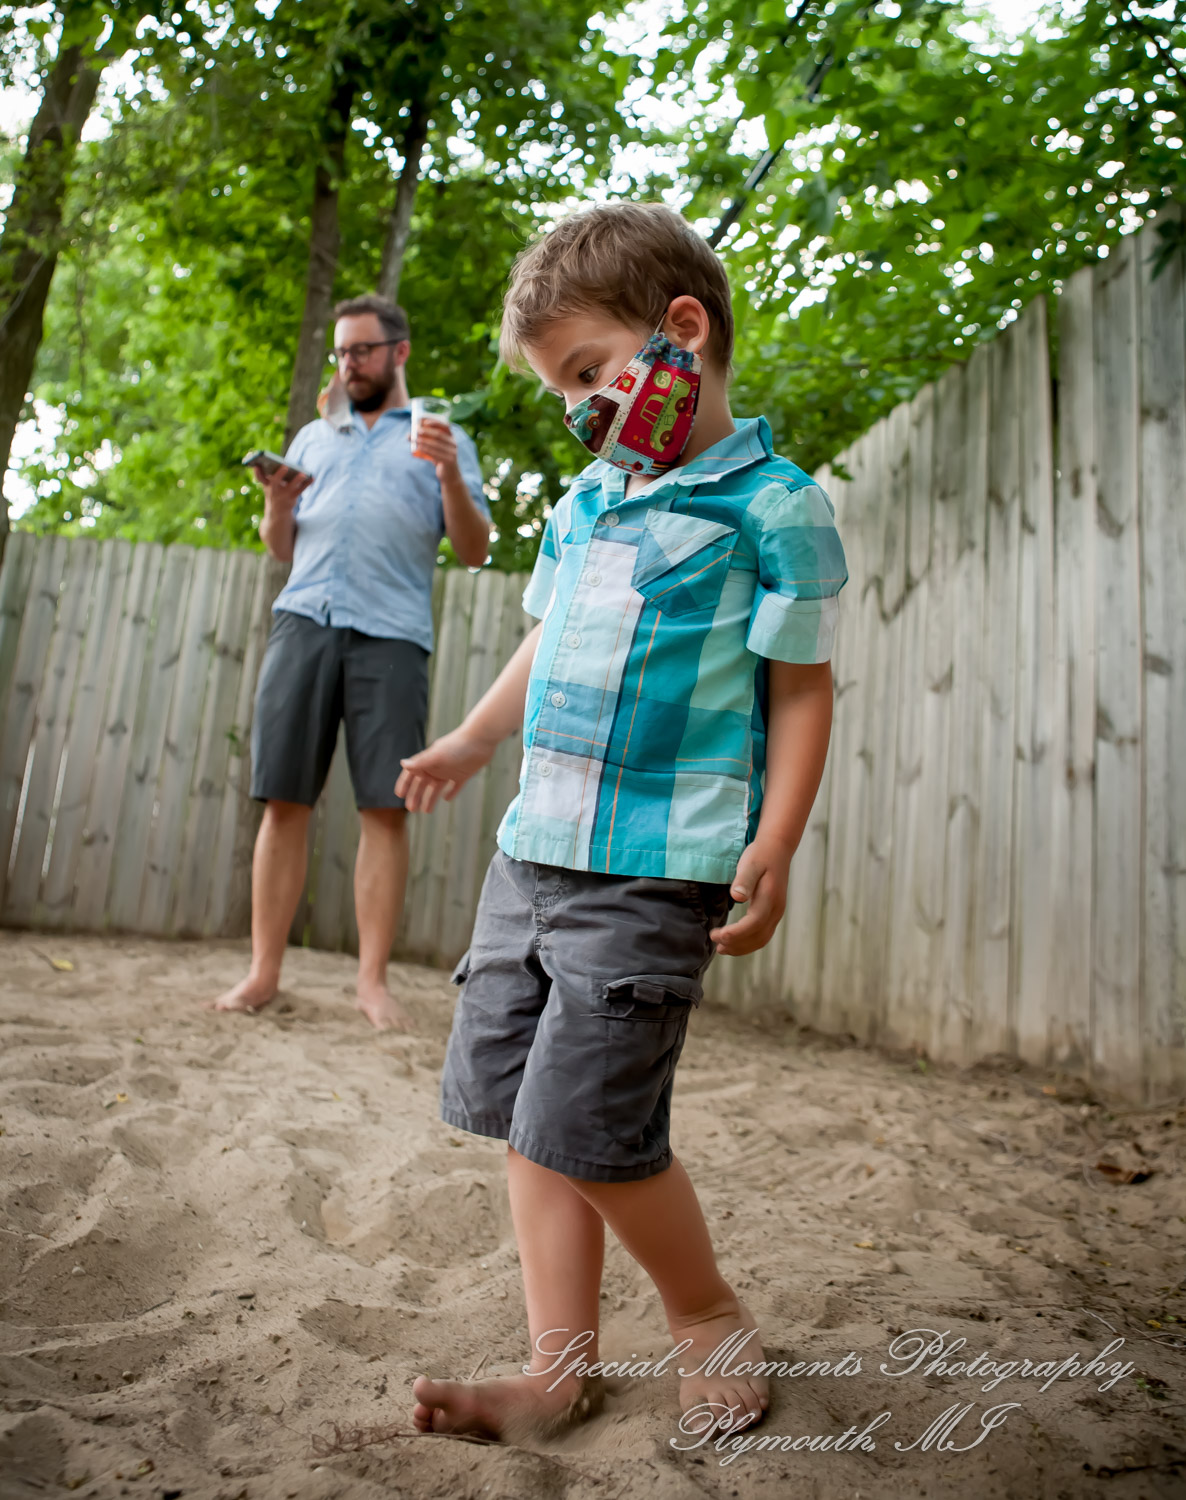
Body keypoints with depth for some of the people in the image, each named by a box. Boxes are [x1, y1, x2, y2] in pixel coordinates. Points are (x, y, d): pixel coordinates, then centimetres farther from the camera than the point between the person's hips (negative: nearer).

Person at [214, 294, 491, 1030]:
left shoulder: (442, 438, 17)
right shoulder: (314, 436, 26)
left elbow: (474, 550, 7)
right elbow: (281, 548, 24)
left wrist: (451, 476, -9)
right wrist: (279, 503, 3)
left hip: (391, 633, -2)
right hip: (306, 619, 3)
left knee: (387, 808, -7)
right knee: (284, 801, -2)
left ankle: (374, 981, 0)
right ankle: (264, 971, 5)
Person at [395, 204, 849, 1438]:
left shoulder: (772, 504, -4)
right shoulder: (583, 501, 16)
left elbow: (800, 690, -6)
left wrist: (772, 847, -14)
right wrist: (469, 743, 31)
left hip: (656, 869, -7)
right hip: (535, 846, 8)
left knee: (586, 1126, -7)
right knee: (520, 1111, 8)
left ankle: (707, 1313, 22)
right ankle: (560, 1364, 23)